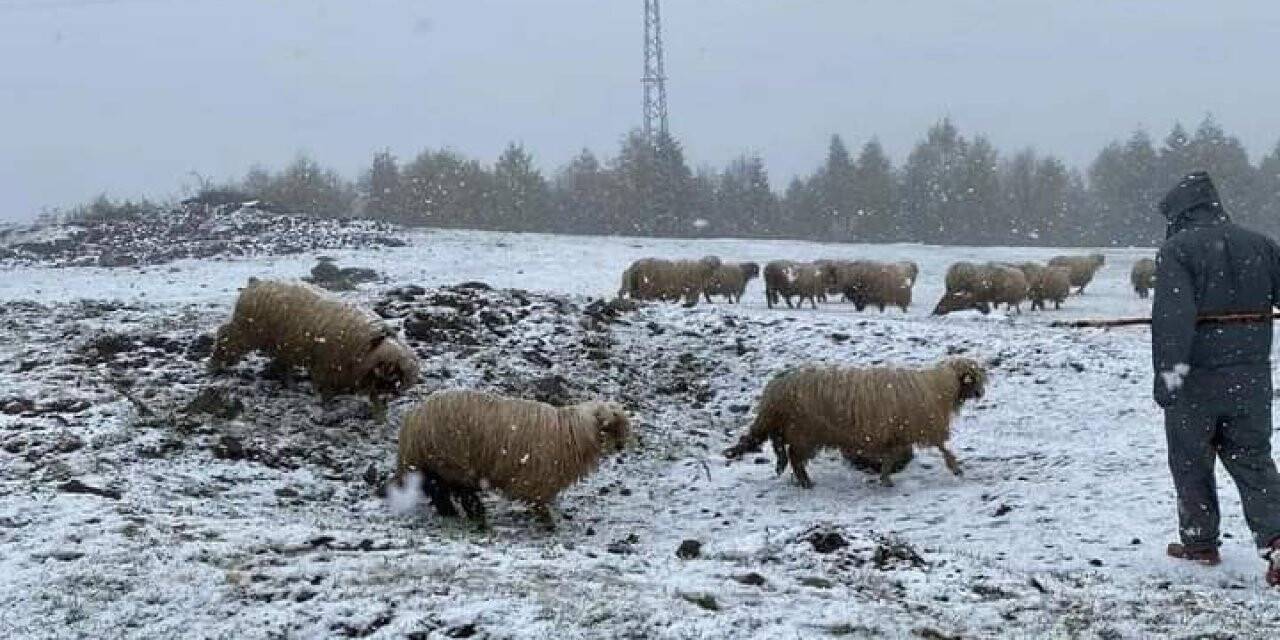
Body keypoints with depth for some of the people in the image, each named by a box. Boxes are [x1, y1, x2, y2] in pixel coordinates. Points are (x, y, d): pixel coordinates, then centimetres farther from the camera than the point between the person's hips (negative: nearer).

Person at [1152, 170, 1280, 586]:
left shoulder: (1178, 248, -9)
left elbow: (1172, 316, -20)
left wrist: (1167, 373, -22)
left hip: (1197, 376, -4)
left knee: (1191, 461, 13)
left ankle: (1200, 543, 23)